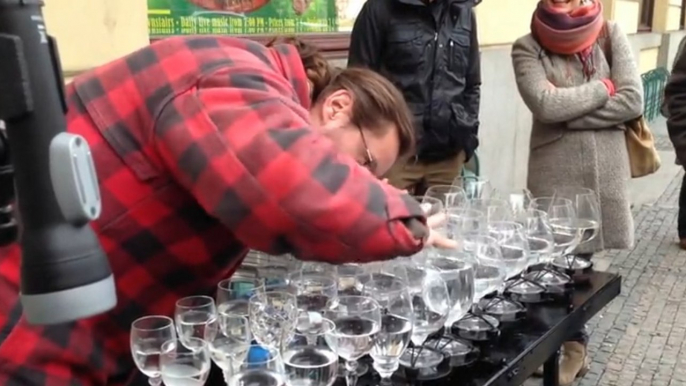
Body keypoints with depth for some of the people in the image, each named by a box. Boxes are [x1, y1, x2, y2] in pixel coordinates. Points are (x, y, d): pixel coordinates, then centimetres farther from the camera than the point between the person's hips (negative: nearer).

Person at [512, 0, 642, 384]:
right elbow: (545, 105, -16)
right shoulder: (528, 47, 0)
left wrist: (568, 114, -10)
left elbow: (633, 101, -5)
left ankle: (571, 342, 27)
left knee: (582, 254, 9)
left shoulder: (611, 35, 6)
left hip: (606, 167, 2)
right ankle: (574, 343, 21)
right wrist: (602, 88, -5)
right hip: (555, 168, -2)